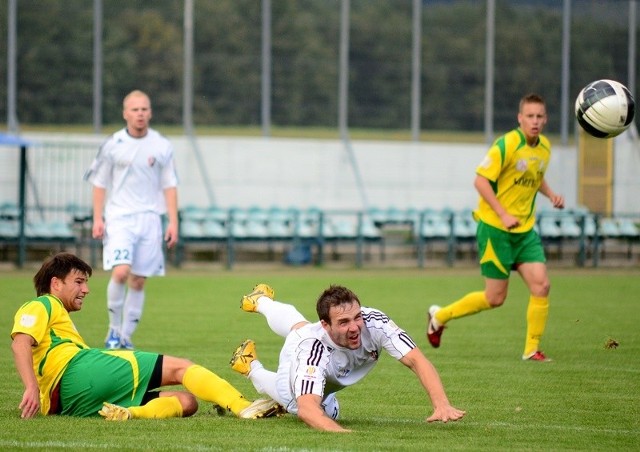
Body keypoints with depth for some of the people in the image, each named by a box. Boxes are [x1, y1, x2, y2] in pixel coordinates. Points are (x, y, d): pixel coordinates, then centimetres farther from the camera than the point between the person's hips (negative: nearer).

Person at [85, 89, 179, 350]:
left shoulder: (162, 147, 5)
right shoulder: (113, 145, 1)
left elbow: (169, 186, 9)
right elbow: (99, 183, 6)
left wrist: (173, 221, 2)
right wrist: (97, 219, -1)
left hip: (150, 218, 2)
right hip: (119, 218, -2)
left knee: (138, 280, 2)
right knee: (120, 272, -19)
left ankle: (126, 337, 12)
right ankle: (114, 329, -1)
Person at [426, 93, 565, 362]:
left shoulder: (545, 147, 6)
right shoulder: (507, 145, -17)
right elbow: (481, 180, -17)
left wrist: (551, 194, 5)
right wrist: (503, 214, -23)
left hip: (525, 230, 6)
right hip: (495, 228, -6)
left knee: (541, 286, -9)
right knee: (495, 298, 0)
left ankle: (532, 349, 3)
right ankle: (439, 316, 23)